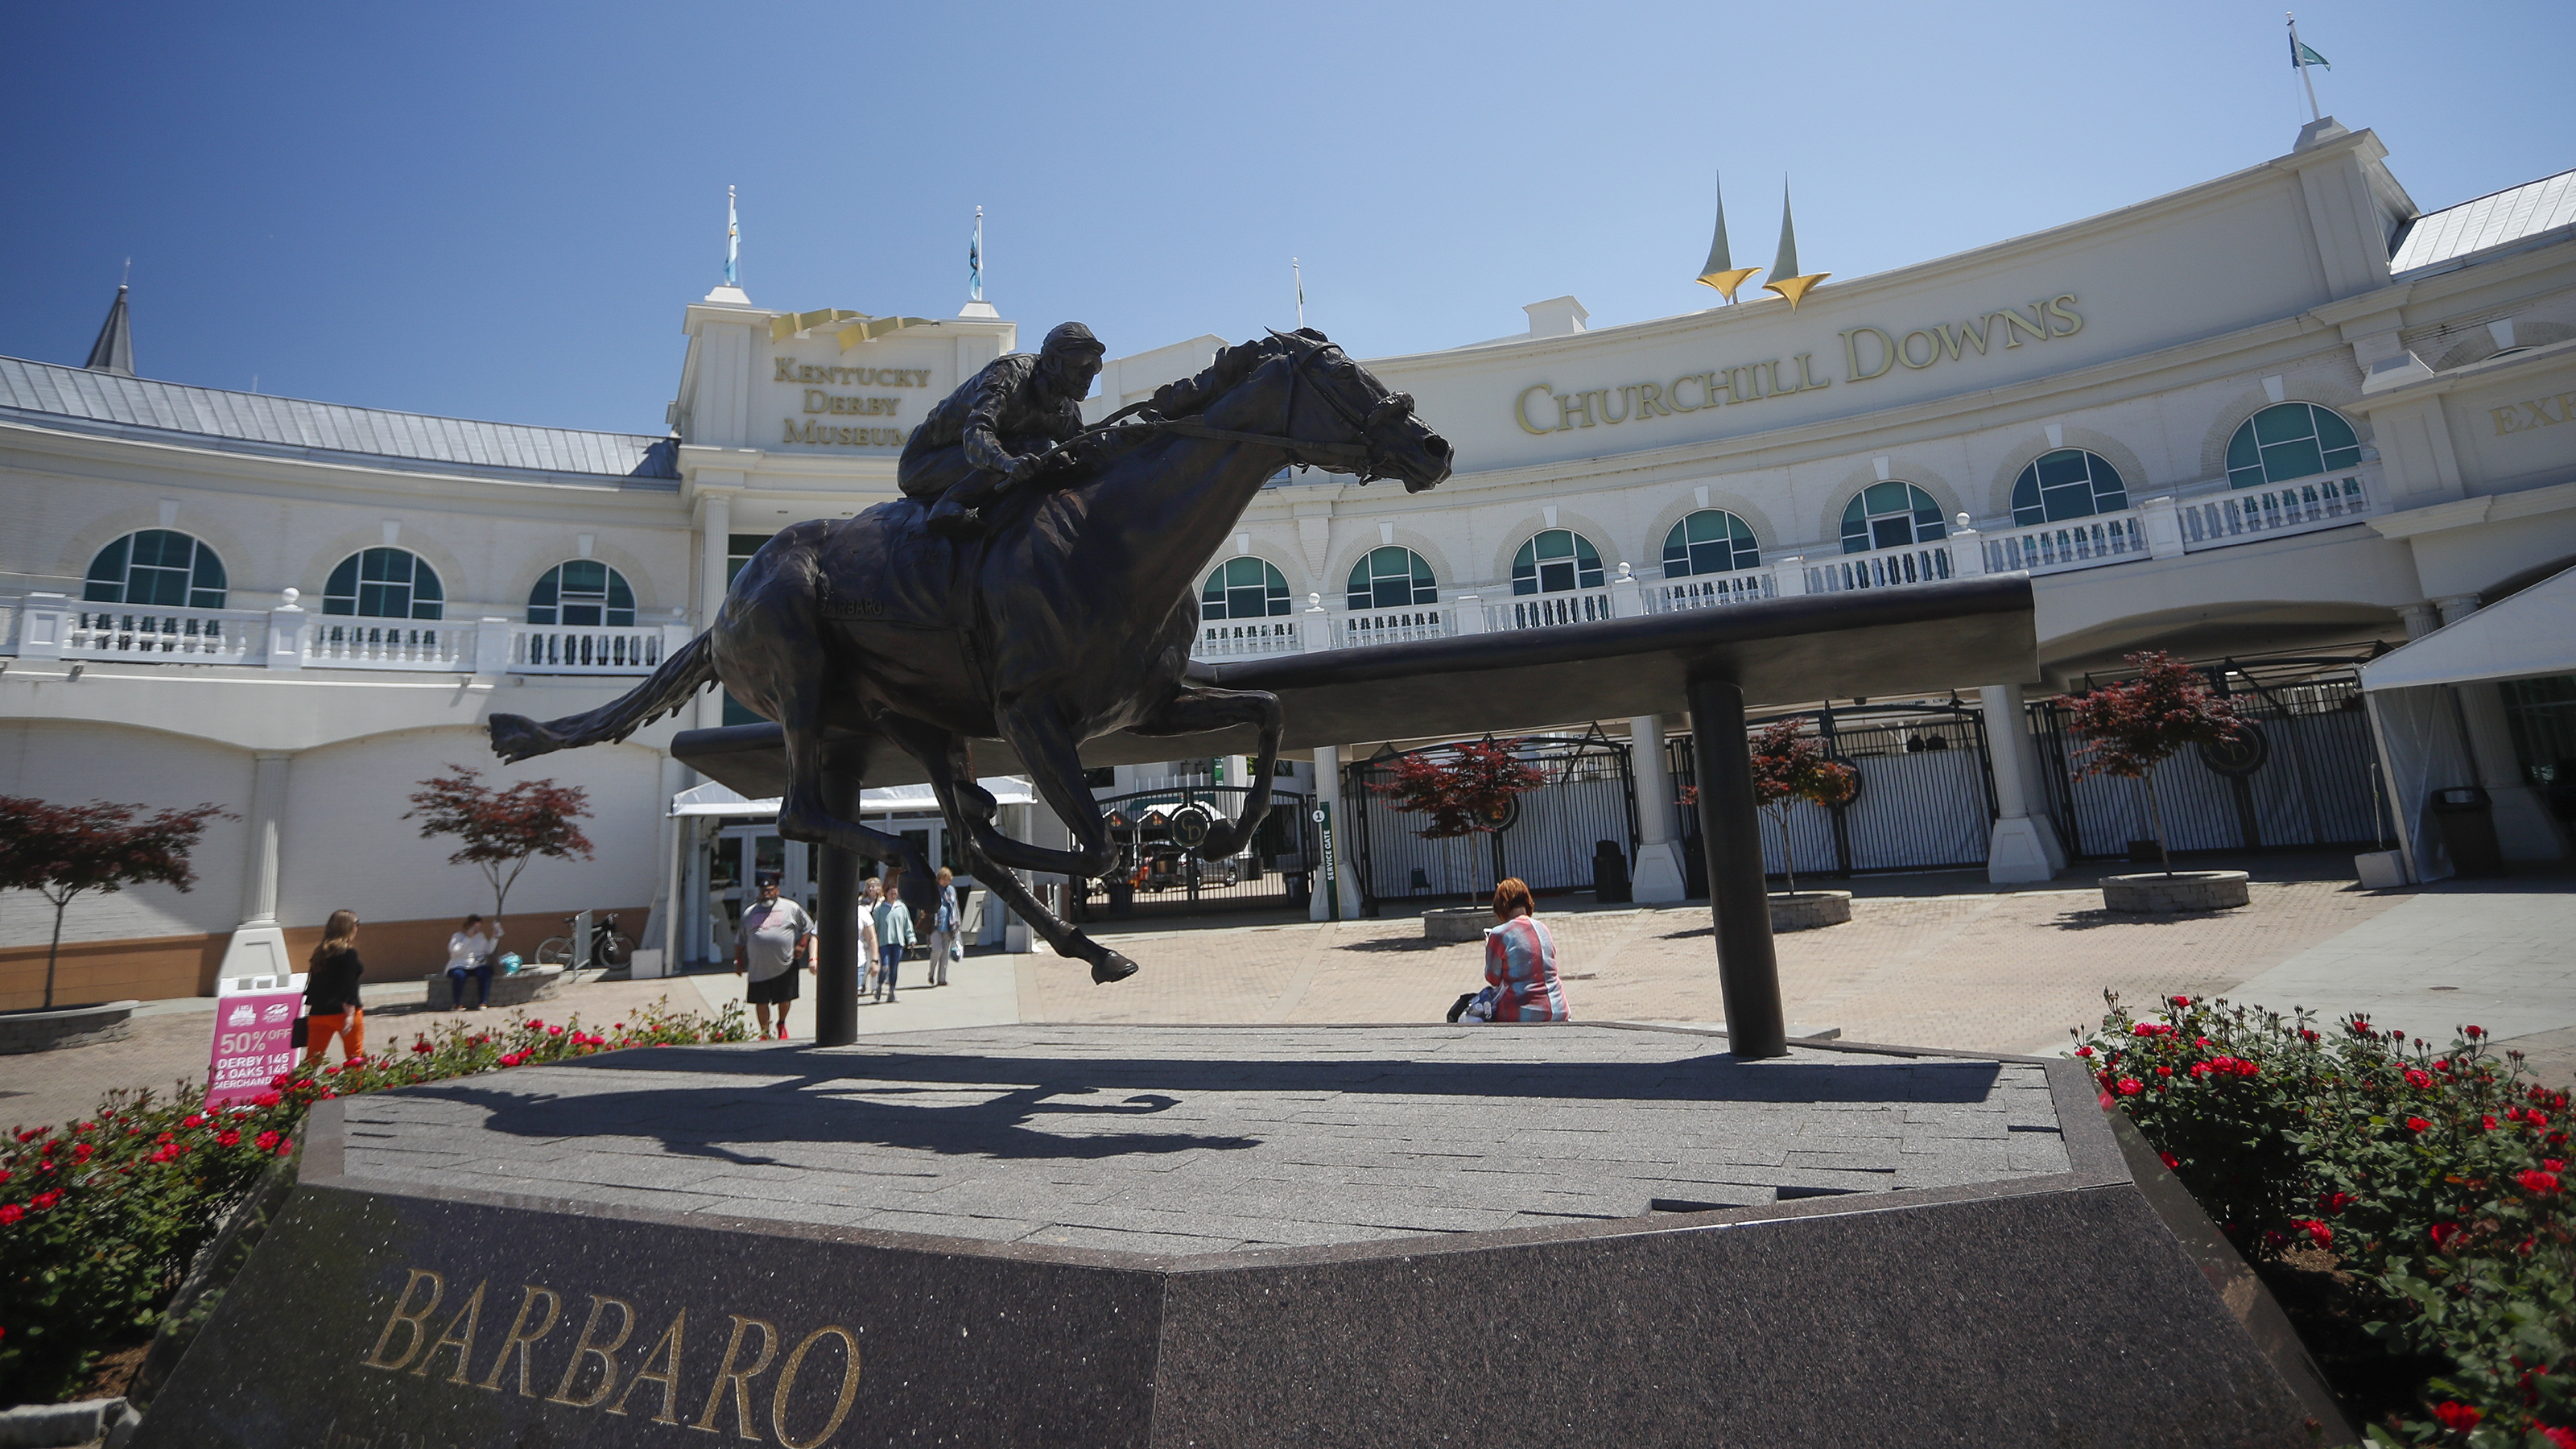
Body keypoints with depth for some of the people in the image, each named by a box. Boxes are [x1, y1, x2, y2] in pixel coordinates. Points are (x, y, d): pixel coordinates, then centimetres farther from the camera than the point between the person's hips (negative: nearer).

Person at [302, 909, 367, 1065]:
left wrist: (309, 1012, 22)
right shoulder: (349, 953, -10)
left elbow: (312, 985, 14)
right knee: (356, 1058, 4)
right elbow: (348, 986, -17)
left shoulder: (319, 953, 10)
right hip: (342, 1012, -6)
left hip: (318, 1013, 6)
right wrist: (350, 1014, -18)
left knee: (312, 1058, 9)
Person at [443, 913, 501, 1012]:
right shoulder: (458, 936, 7)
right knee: (459, 974, -36)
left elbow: (489, 951, 9)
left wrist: (494, 936, 2)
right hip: (460, 966, -2)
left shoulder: (481, 936, 18)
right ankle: (456, 1004, -26)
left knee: (485, 972, -30)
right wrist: (468, 938, -13)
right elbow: (455, 951, -13)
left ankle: (483, 1003, -28)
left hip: (477, 966, 2)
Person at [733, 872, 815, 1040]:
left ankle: (782, 1025, 33)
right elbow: (740, 941, 18)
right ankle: (765, 1031, 17)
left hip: (785, 965, -1)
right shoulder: (749, 913, 11)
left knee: (784, 999, 8)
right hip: (758, 968, 1)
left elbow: (808, 927, 11)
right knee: (761, 1002, 1)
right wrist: (738, 961, 12)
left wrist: (801, 945, 0)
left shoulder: (791, 908, 4)